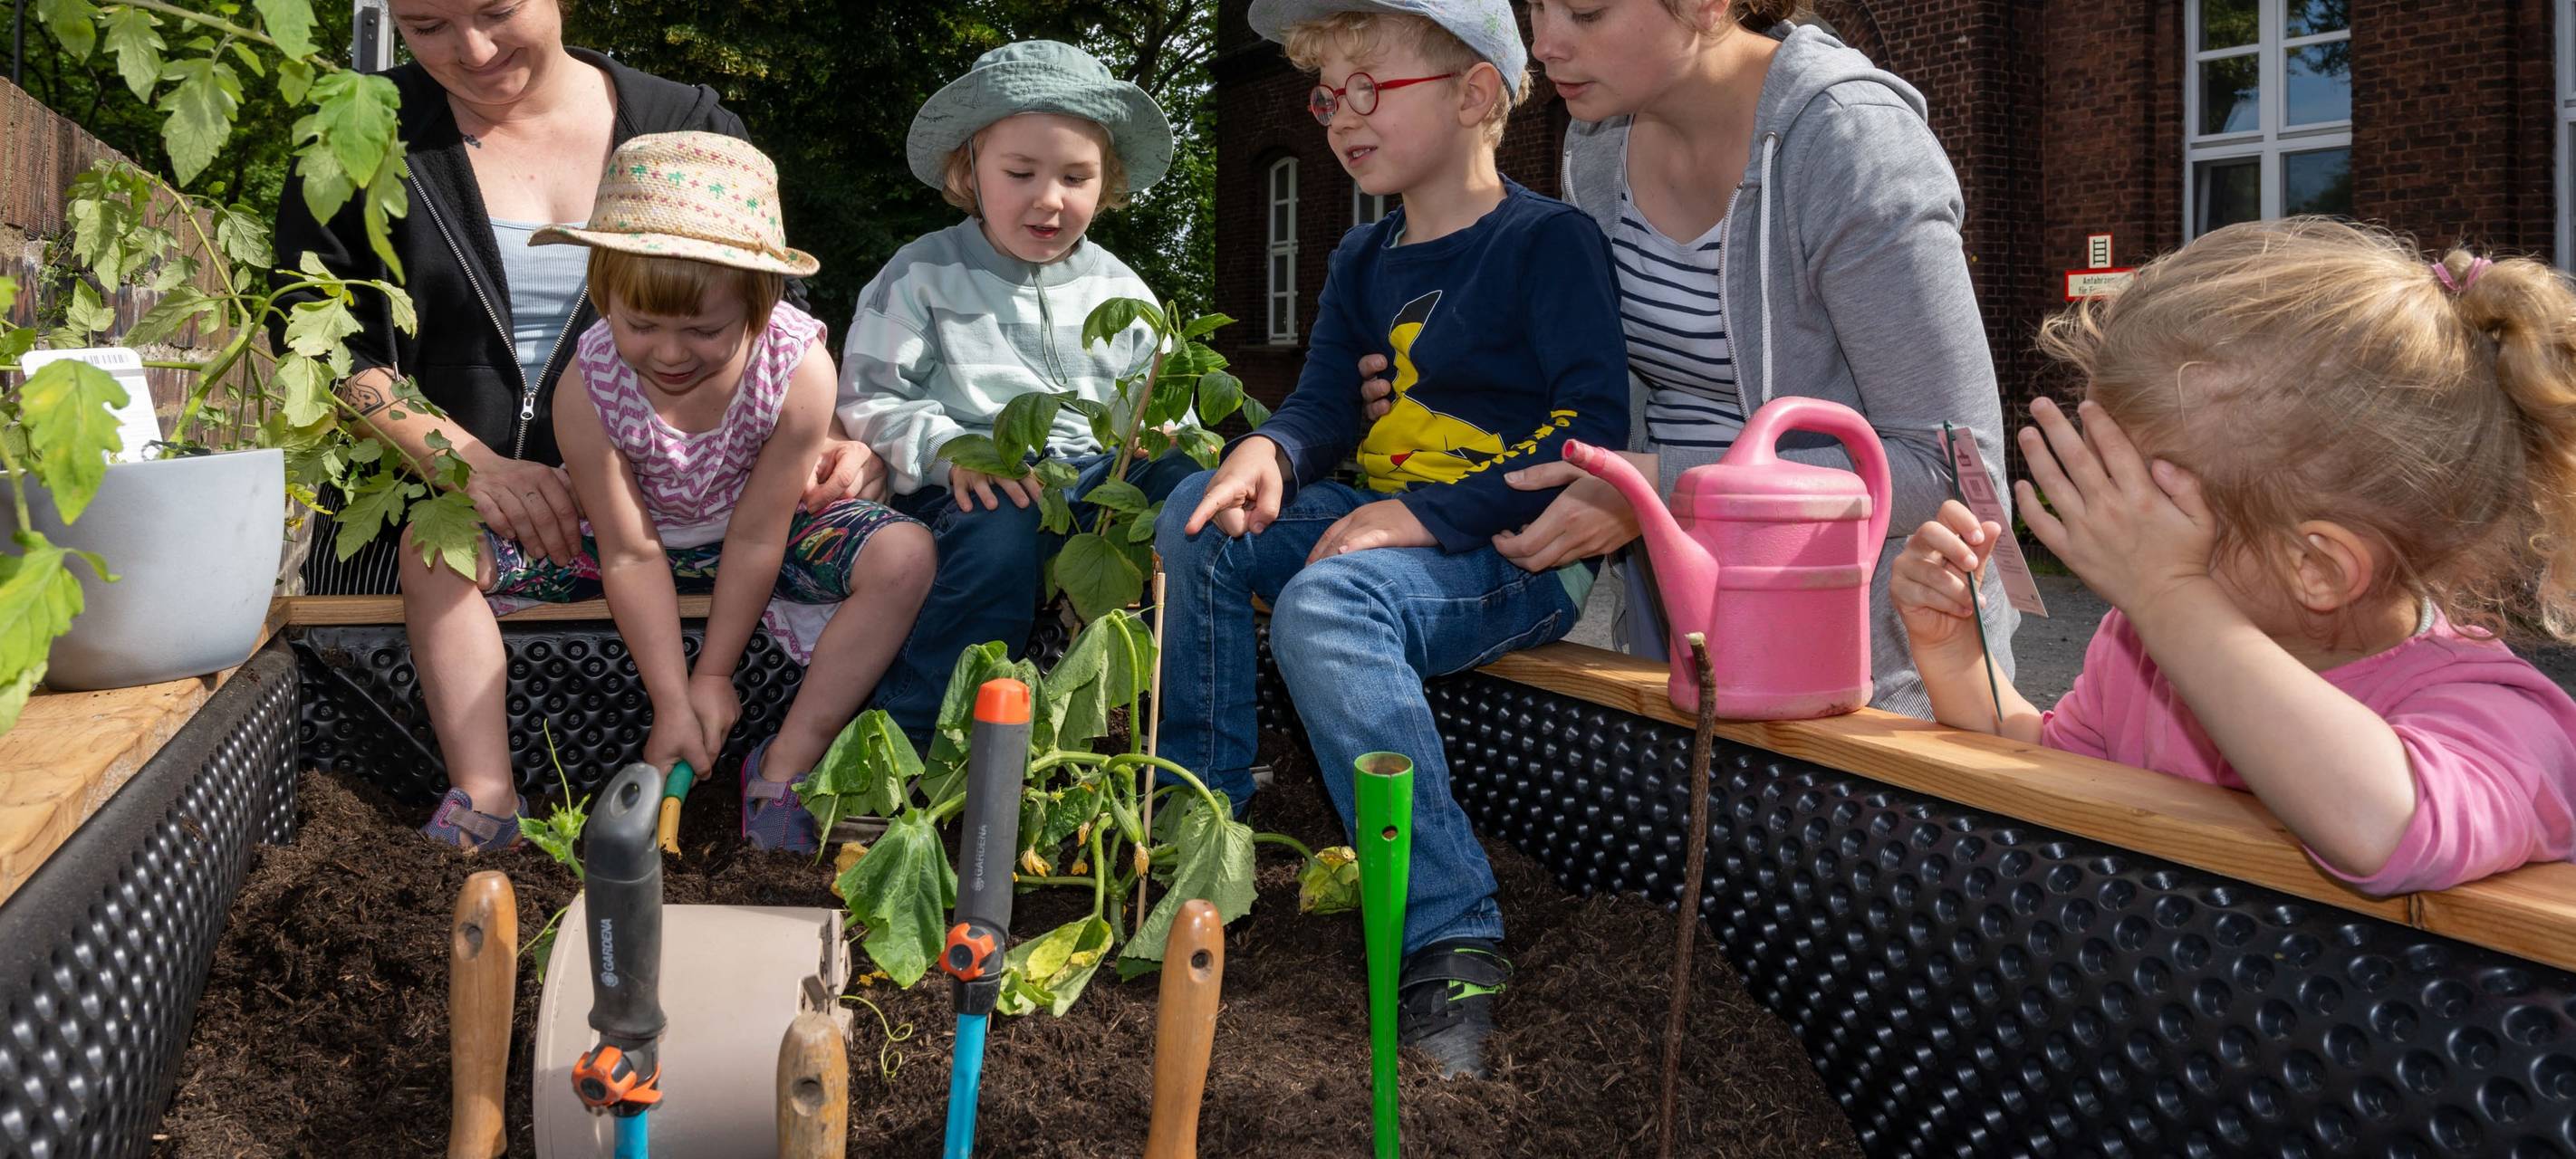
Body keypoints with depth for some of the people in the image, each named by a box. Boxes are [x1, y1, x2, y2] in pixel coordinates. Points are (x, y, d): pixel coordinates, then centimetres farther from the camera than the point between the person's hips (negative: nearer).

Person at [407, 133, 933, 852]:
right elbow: (631, 556, -23)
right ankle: (483, 799, -16)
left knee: (904, 555, -28)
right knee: (435, 550, -20)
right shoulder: (589, 387, -29)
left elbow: (755, 538, -22)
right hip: (624, 530, 1)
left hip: (745, 533, 0)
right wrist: (671, 702, -21)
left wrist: (714, 674, -14)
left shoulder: (800, 369, -31)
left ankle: (783, 773, -19)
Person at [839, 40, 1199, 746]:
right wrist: (951, 450, -18)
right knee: (997, 543, -38)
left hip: (1100, 475, 4)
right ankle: (901, 744, -26)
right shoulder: (923, 277, 6)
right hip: (979, 489, -3)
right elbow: (868, 401, 1)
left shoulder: (1119, 290, 16)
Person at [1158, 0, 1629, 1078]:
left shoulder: (1548, 240, -9)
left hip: (1517, 552, -8)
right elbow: (1327, 403, 11)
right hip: (1383, 517, 8)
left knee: (1325, 605, -33)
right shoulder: (1365, 260, 16)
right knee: (1201, 517, -7)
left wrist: (1429, 514, -24)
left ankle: (1452, 938, -32)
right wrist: (1269, 450, -14)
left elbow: (1593, 425, -18)